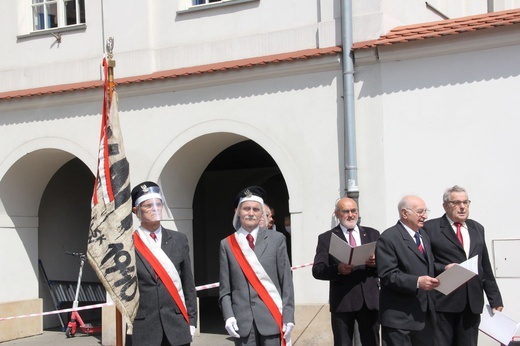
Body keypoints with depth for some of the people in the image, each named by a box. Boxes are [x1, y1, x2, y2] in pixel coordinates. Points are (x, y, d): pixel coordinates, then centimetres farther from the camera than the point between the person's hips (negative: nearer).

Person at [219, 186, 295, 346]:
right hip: (242, 320, 1)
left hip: (271, 318, -1)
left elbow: (286, 282, 2)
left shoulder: (276, 239, 4)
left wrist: (288, 317, -3)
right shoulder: (227, 244, 7)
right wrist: (228, 316, -6)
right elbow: (225, 288, 6)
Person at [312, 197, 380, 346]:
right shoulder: (326, 238, 5)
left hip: (370, 299, 2)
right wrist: (338, 269, -22)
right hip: (342, 301, -2)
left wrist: (376, 262, -15)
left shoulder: (372, 234, 13)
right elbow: (317, 270, -4)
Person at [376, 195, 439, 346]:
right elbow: (387, 275, -19)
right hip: (399, 316, -8)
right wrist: (417, 282, -28)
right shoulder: (388, 238, -11)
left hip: (425, 313, 8)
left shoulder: (423, 236, 18)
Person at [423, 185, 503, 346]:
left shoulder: (477, 228, 17)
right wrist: (443, 268, -19)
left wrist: (495, 299, 15)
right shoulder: (431, 228, 0)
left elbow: (486, 268, 18)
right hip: (442, 302, -5)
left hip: (472, 303, 5)